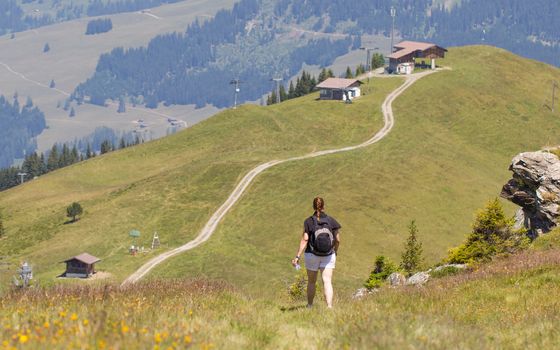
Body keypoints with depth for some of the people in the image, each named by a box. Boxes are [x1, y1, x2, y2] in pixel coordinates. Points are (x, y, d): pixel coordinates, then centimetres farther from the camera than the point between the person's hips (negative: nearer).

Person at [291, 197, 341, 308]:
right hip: (328, 256, 0)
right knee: (327, 282, -5)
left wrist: (298, 256, -12)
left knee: (311, 282, 16)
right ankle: (329, 306, -22)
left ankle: (310, 306, 28)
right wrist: (335, 251, 21)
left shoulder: (308, 221, -6)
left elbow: (304, 239, -13)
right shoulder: (331, 221, -1)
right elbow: (337, 240, 1)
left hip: (312, 254, 0)